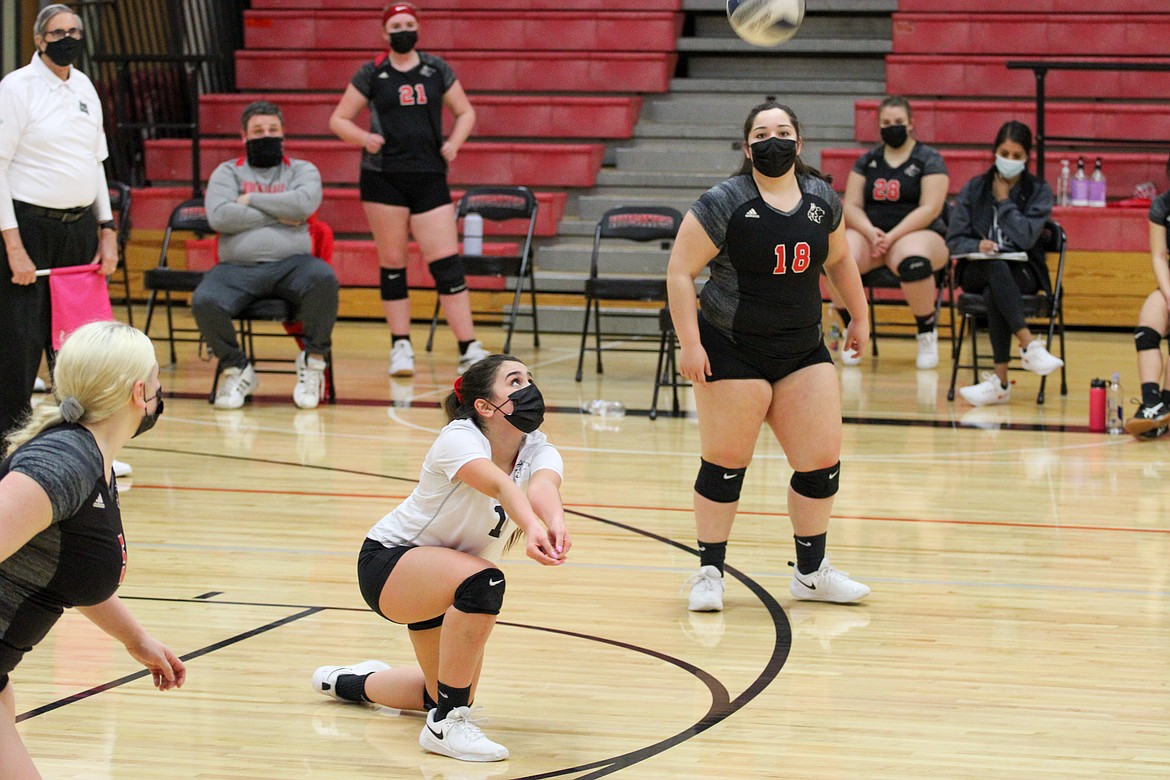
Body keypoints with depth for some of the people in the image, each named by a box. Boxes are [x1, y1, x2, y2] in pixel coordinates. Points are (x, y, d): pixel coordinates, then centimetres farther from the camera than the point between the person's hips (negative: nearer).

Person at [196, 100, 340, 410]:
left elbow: (303, 205, -8)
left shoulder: (302, 170, 16)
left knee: (324, 279, -35)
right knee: (203, 302, -30)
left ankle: (313, 361, -15)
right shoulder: (227, 172, 16)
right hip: (238, 267, 0)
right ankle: (236, 369, -5)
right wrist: (277, 216, -2)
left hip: (291, 264, 0)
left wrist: (250, 200, -1)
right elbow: (219, 216, -4)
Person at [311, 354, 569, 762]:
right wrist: (530, 527, -70)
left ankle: (352, 682, 49)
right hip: (387, 562, -7)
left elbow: (542, 488, -38)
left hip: (445, 582, 7)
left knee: (452, 694, 19)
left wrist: (555, 526, -61)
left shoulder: (538, 450, -13)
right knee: (482, 580, -37)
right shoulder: (460, 438, -27)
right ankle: (446, 725, -26)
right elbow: (498, 484, -49)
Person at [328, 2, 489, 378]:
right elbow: (338, 120, 7)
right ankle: (401, 347, 13)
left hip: (429, 177, 1)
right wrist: (364, 138, -11)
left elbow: (466, 112, 17)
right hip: (383, 177, -1)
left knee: (446, 262, -6)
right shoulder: (372, 74, 3)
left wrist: (454, 142, -1)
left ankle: (469, 350, -5)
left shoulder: (436, 70, 8)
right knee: (392, 262, 4)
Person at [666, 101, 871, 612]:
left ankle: (811, 572, 20)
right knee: (726, 464, 2)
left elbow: (838, 260, 21)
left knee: (822, 463, 3)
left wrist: (859, 317, 25)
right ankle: (709, 573, 16)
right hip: (733, 353, -5)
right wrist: (690, 344, -16)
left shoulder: (822, 199, 3)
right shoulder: (723, 204, -12)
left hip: (804, 351, 5)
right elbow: (680, 272, -11)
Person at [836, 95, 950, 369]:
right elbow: (851, 206, 7)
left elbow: (930, 209, -8)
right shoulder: (867, 161, 14)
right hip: (869, 233, 3)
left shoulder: (929, 160, 2)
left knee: (912, 261, -42)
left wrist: (892, 236, -19)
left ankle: (927, 331, -15)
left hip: (919, 235, -3)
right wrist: (871, 232, -14)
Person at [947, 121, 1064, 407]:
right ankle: (1030, 345, -50)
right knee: (997, 268, -38)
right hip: (977, 271, 1)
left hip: (1022, 272, -1)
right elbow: (954, 240, 6)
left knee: (993, 294, -37)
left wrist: (1004, 200, -5)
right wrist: (977, 246, -16)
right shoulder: (973, 189, 11)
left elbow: (1026, 237, -9)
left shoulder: (1039, 190, 6)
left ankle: (1000, 381, -40)